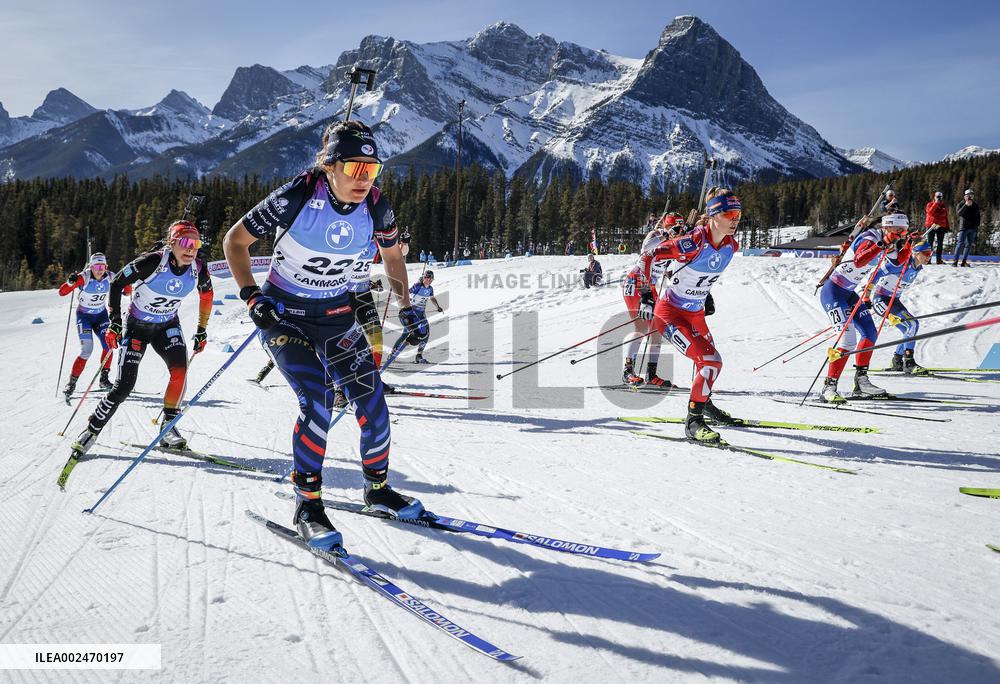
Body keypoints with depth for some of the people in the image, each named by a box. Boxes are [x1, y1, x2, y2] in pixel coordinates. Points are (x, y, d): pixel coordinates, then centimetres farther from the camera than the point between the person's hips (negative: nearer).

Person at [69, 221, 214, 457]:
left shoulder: (199, 268, -15)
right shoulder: (151, 262, -26)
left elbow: (206, 294, 6)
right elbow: (116, 284, -13)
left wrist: (202, 330, 8)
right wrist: (114, 322, -16)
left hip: (168, 326, 3)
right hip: (136, 326, -3)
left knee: (180, 370, -24)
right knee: (125, 385, -9)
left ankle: (168, 428, -11)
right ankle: (91, 431, 12)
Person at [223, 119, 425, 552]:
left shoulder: (376, 207, -12)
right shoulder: (297, 196, -24)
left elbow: (392, 255, 9)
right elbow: (235, 240, -13)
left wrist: (406, 307, 2)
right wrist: (252, 297, -24)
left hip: (336, 313, 4)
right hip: (284, 313, -4)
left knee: (372, 399, -3)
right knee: (316, 402, -20)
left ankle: (378, 488, 20)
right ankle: (307, 504, -1)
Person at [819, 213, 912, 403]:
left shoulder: (887, 243, 8)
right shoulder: (869, 238, -19)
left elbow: (898, 261, 24)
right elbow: (859, 261, -38)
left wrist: (909, 243, 10)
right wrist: (882, 244, -42)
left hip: (849, 294, 10)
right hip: (833, 292, -10)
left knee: (870, 334, 7)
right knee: (848, 338, -19)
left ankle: (861, 382, 14)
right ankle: (829, 387, -17)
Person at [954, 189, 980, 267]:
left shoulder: (975, 206, 15)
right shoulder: (961, 204, 3)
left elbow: (978, 217, 20)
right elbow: (959, 213, -17)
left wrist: (977, 227, 13)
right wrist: (966, 205, -25)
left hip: (973, 228, 5)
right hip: (963, 227, -5)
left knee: (969, 244, 3)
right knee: (960, 243, -13)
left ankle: (964, 261, 6)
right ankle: (955, 261, -14)